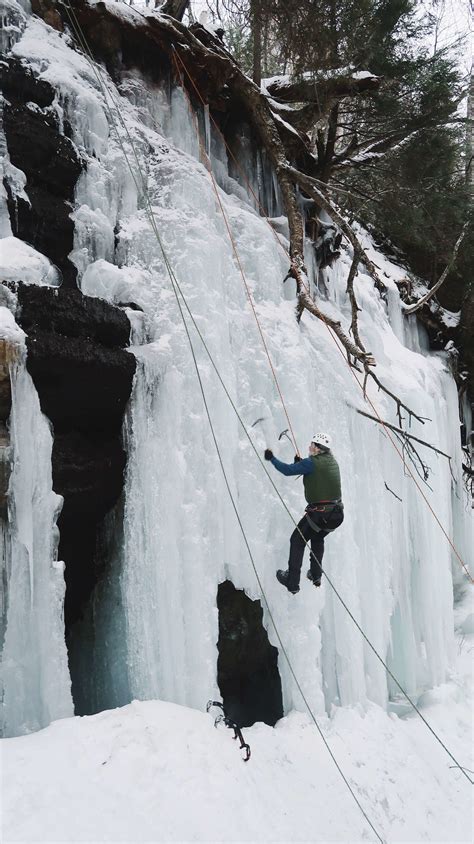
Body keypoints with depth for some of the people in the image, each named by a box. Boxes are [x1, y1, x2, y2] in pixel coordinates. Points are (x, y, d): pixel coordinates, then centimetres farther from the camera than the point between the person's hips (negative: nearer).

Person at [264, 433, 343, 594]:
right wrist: (301, 462, 23)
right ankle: (316, 575, 32)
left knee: (297, 541, 11)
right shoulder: (332, 461, 11)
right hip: (337, 514, 7)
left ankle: (292, 582, 13)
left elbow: (287, 470, -16)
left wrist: (272, 458, -3)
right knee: (318, 539, 32)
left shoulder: (312, 463, -13)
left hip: (319, 513, -7)